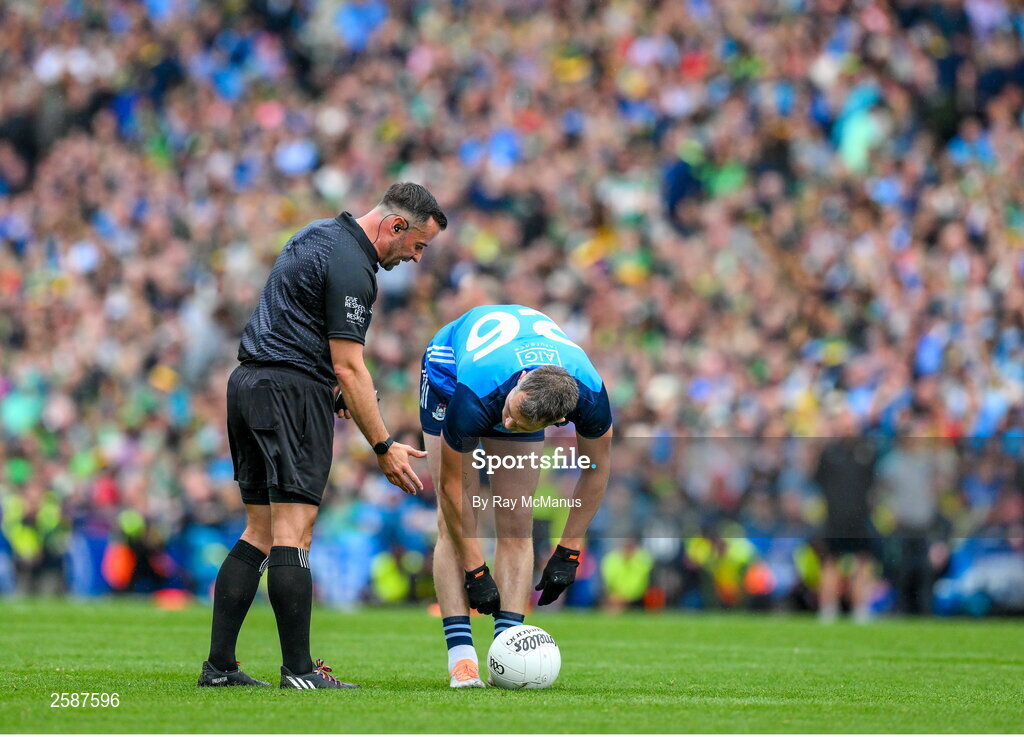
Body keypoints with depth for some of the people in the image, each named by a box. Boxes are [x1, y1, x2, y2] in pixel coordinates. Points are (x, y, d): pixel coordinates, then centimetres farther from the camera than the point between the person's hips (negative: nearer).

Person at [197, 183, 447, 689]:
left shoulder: (321, 233, 16)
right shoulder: (350, 267, -15)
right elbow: (349, 368, -17)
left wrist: (335, 385, 21)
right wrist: (384, 447, -13)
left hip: (249, 382, 10)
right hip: (291, 389, -10)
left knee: (261, 532, 10)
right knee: (293, 534, -10)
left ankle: (219, 665, 7)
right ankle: (298, 670, -12)